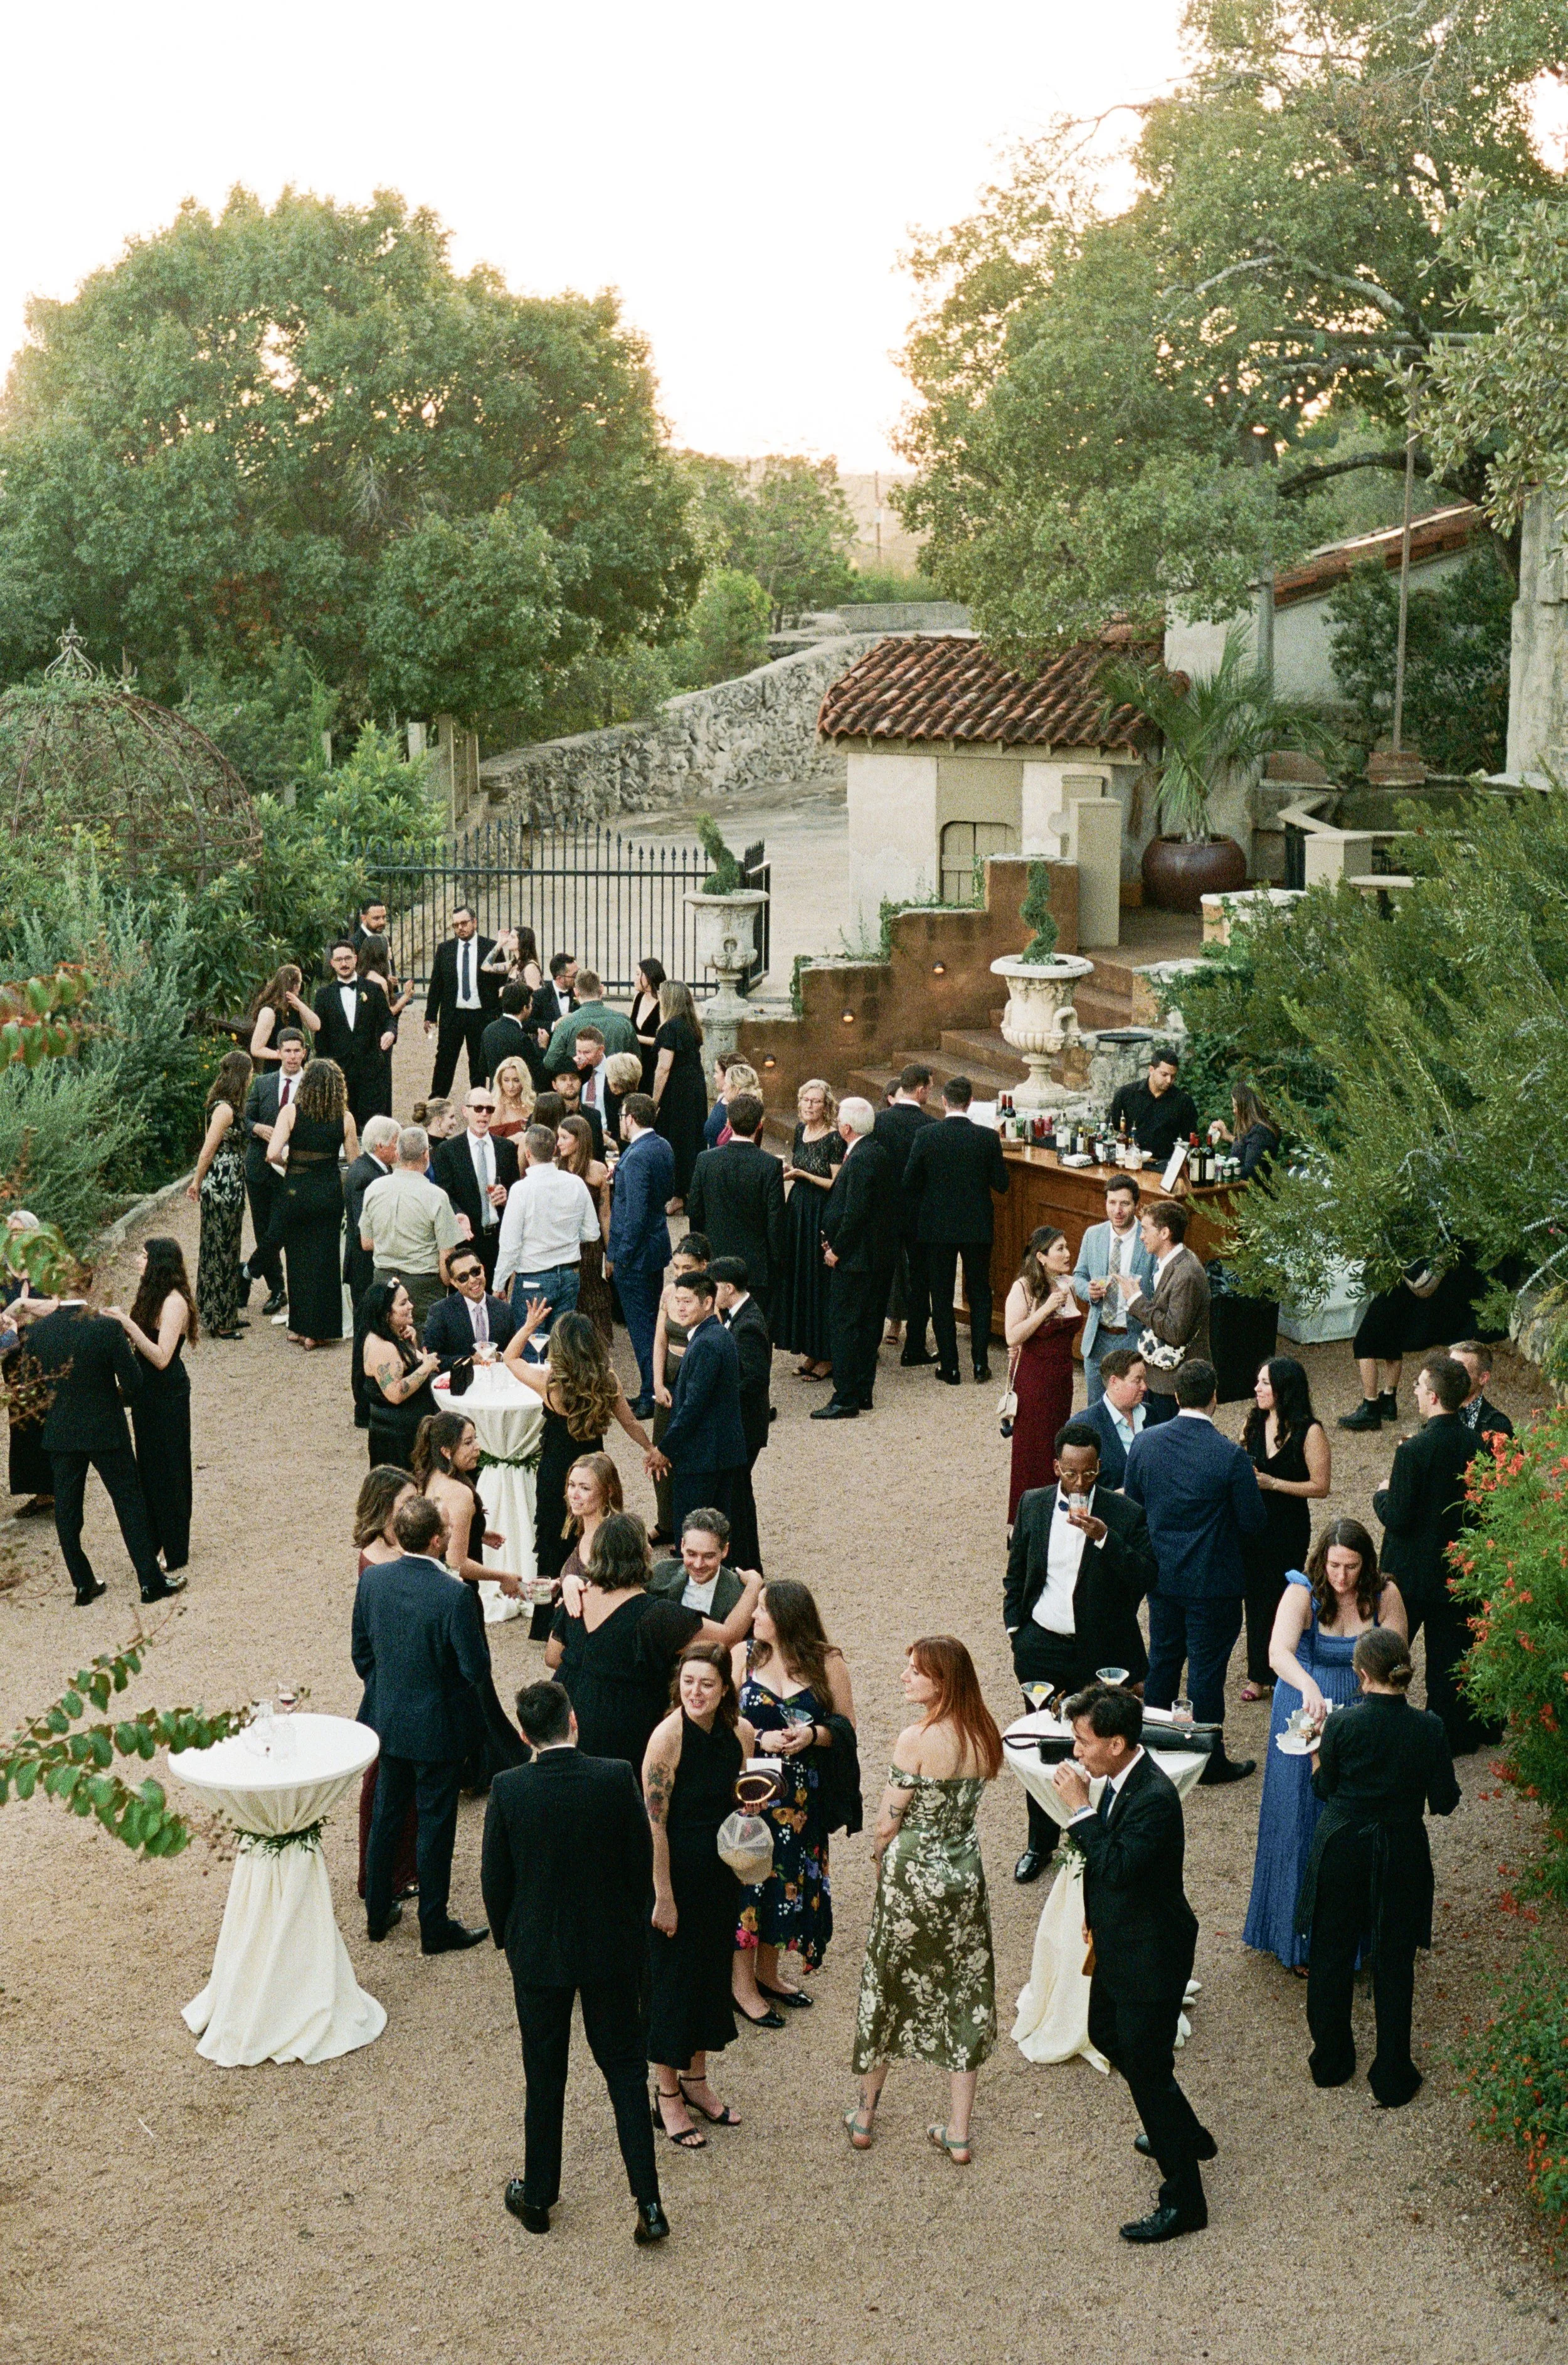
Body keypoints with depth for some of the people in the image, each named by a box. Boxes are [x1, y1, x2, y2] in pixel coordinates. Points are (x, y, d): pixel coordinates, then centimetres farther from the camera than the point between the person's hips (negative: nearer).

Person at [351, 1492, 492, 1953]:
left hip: (387, 1719, 5)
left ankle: (377, 1913, 34)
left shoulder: (372, 1580, -9)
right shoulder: (453, 1596, -26)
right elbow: (476, 1669, -21)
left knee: (386, 1815, 21)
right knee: (435, 1826, 9)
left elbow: (361, 1654, 3)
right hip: (436, 1727, -5)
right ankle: (434, 1929, 21)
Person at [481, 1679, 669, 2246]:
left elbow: (494, 1880, -6)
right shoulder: (617, 1779, -14)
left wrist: (509, 1939, 11)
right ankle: (648, 2203, 10)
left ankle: (538, 2197, 29)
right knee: (625, 2069, 13)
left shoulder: (508, 1790, -15)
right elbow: (642, 1865, -5)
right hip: (612, 1948, 0)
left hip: (537, 1952, 0)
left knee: (544, 2077, 15)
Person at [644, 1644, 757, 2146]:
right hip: (677, 1872, -6)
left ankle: (696, 2079, 36)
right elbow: (654, 1823, -19)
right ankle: (667, 2095, 22)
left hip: (721, 1872, 6)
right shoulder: (667, 1737, -22)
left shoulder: (740, 1732, -4)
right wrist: (664, 1897, -17)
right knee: (673, 1976, 6)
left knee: (713, 1969, 17)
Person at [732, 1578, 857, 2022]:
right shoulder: (743, 1655, -3)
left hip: (801, 1796, 1)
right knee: (747, 1877, 1)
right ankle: (743, 1984, 15)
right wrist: (760, 1739, -18)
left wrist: (814, 1734, -19)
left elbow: (846, 1724, 0)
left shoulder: (827, 1663, -4)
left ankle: (768, 1972, 31)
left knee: (790, 1877, 11)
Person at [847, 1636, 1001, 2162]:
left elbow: (886, 1826, -14)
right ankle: (958, 2134, 19)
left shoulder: (916, 1740, -21)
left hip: (912, 1876, -5)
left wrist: (881, 1862, 5)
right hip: (966, 1876, 5)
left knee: (888, 1987, 14)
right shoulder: (984, 1737, -3)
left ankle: (865, 2117, 30)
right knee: (964, 1996, 13)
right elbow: (965, 1804, 6)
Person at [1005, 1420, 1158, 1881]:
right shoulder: (1033, 1505, 2)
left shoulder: (1125, 1514, -8)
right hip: (1041, 1649, 3)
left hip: (1099, 1653, -3)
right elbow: (1016, 1571, 13)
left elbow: (1145, 1579, -17)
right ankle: (1040, 1843, 28)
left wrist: (1104, 1537, -28)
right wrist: (1014, 1626, 7)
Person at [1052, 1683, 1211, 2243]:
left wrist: (1080, 1808, -32)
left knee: (1146, 2066, -1)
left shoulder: (1154, 1798, -31)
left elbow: (1118, 1867, -37)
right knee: (1106, 2035, 27)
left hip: (1150, 1955, -10)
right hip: (1119, 1944, 10)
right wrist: (1095, 1910, 18)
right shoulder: (1119, 1780, -2)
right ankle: (1186, 2133, 46)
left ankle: (1184, 2200, 14)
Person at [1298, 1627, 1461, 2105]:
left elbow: (1324, 1788, -3)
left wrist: (1320, 1748, 14)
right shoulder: (1428, 1728, -15)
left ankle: (1331, 2062, 31)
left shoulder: (1342, 1724, -16)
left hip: (1341, 1853, 0)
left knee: (1331, 1956, 18)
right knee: (1393, 1963, 13)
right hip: (1399, 1858, 0)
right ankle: (1391, 2079, 20)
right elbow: (1444, 1801, -7)